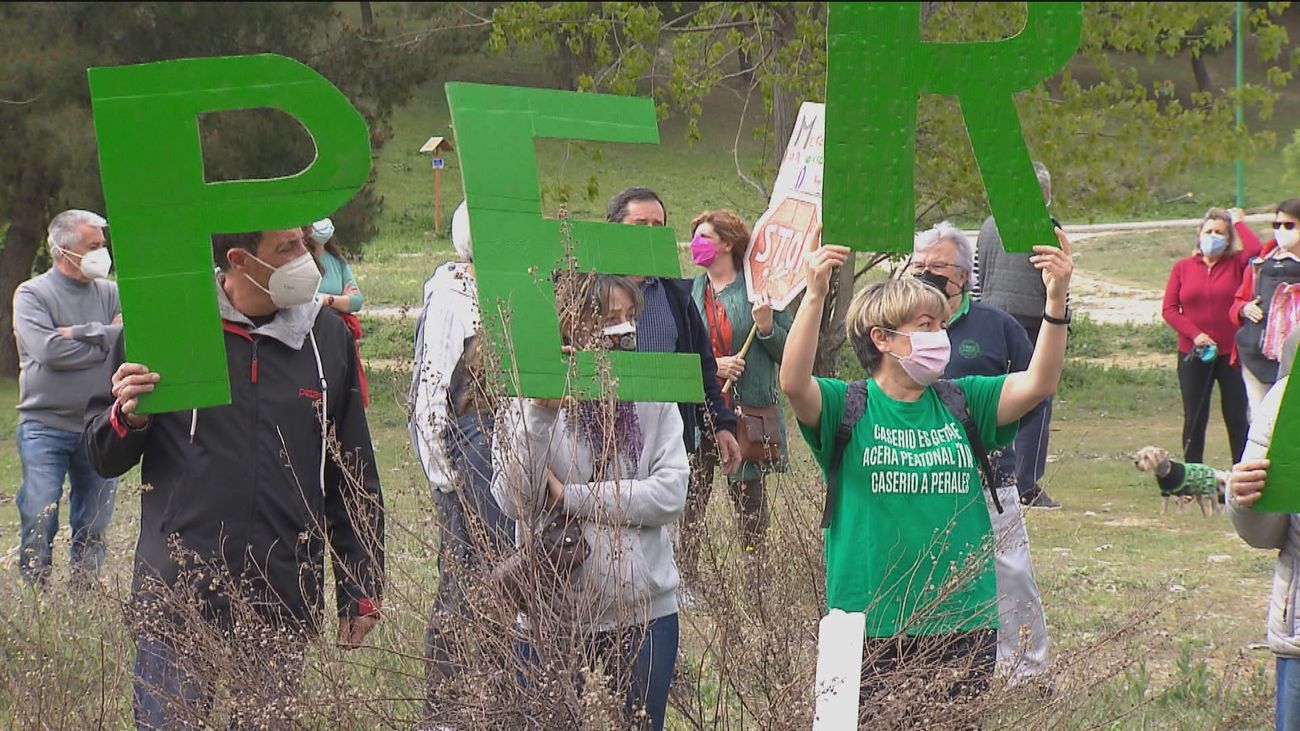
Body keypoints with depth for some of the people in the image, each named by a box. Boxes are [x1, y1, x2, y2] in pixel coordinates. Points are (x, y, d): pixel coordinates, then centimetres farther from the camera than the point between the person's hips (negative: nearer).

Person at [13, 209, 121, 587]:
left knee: (94, 524, 7)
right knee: (40, 519, -7)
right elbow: (48, 350, -16)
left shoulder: (110, 293, 10)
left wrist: (82, 333, -13)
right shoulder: (32, 294, -1)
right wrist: (106, 339, -8)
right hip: (44, 427, -4)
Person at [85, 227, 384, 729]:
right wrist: (126, 419, -15)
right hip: (179, 590, -2)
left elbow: (355, 477, 15)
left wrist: (361, 591, 12)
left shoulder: (327, 337, 8)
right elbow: (105, 459, 7)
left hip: (286, 607, 2)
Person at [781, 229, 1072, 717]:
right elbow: (794, 383, -21)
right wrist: (815, 295, -34)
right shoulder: (849, 407, -2)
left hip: (964, 624, 3)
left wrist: (1056, 301, -19)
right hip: (872, 627, -3)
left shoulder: (961, 402, 8)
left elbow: (1038, 384, -5)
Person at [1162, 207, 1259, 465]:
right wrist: (1195, 334, -12)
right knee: (1194, 419, 5)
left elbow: (1255, 250, -21)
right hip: (1193, 356, 1)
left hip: (1231, 354, -1)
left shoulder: (1236, 264, 2)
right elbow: (1169, 309, 2)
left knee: (1238, 419, 1)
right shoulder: (1183, 267, 6)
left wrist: (1238, 221, -4)